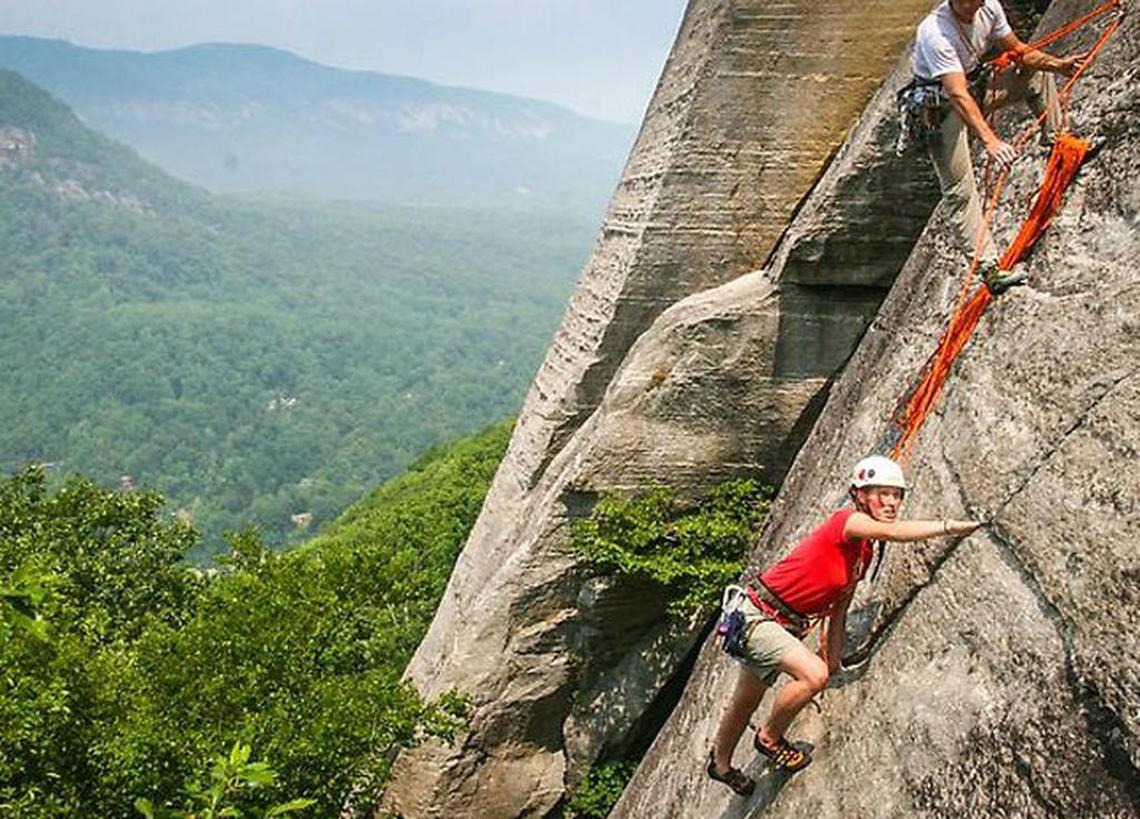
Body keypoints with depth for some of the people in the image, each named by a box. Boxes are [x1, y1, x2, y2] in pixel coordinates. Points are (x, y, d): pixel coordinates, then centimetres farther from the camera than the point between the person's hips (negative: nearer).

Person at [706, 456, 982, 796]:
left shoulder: (864, 552, 6)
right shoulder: (845, 520, -20)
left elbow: (838, 611, 12)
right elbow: (892, 531, -41)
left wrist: (832, 660, 12)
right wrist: (948, 526, -43)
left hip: (786, 626, 9)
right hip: (756, 614, -9)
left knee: (746, 703, 23)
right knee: (813, 674, -26)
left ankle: (720, 764, 46)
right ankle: (770, 738, 0)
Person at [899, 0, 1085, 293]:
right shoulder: (935, 33, -32)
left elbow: (1018, 52, 4)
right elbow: (958, 96, -40)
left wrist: (1059, 64, -14)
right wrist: (990, 141, -50)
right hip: (940, 107, -8)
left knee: (1037, 70, 11)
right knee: (960, 190, -14)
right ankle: (989, 268, -16)